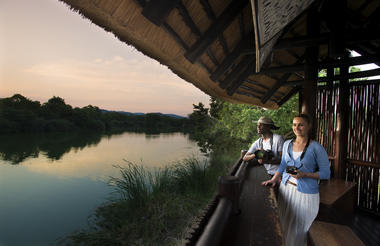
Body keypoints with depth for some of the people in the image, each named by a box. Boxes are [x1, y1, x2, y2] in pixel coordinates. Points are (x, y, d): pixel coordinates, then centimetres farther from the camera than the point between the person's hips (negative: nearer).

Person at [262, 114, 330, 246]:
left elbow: (326, 173, -7)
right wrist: (274, 179, 1)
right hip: (286, 188, 5)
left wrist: (304, 175, -21)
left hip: (305, 193, -4)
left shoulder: (317, 148, -11)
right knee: (284, 225, 16)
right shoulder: (287, 144, 4)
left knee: (299, 229, 9)